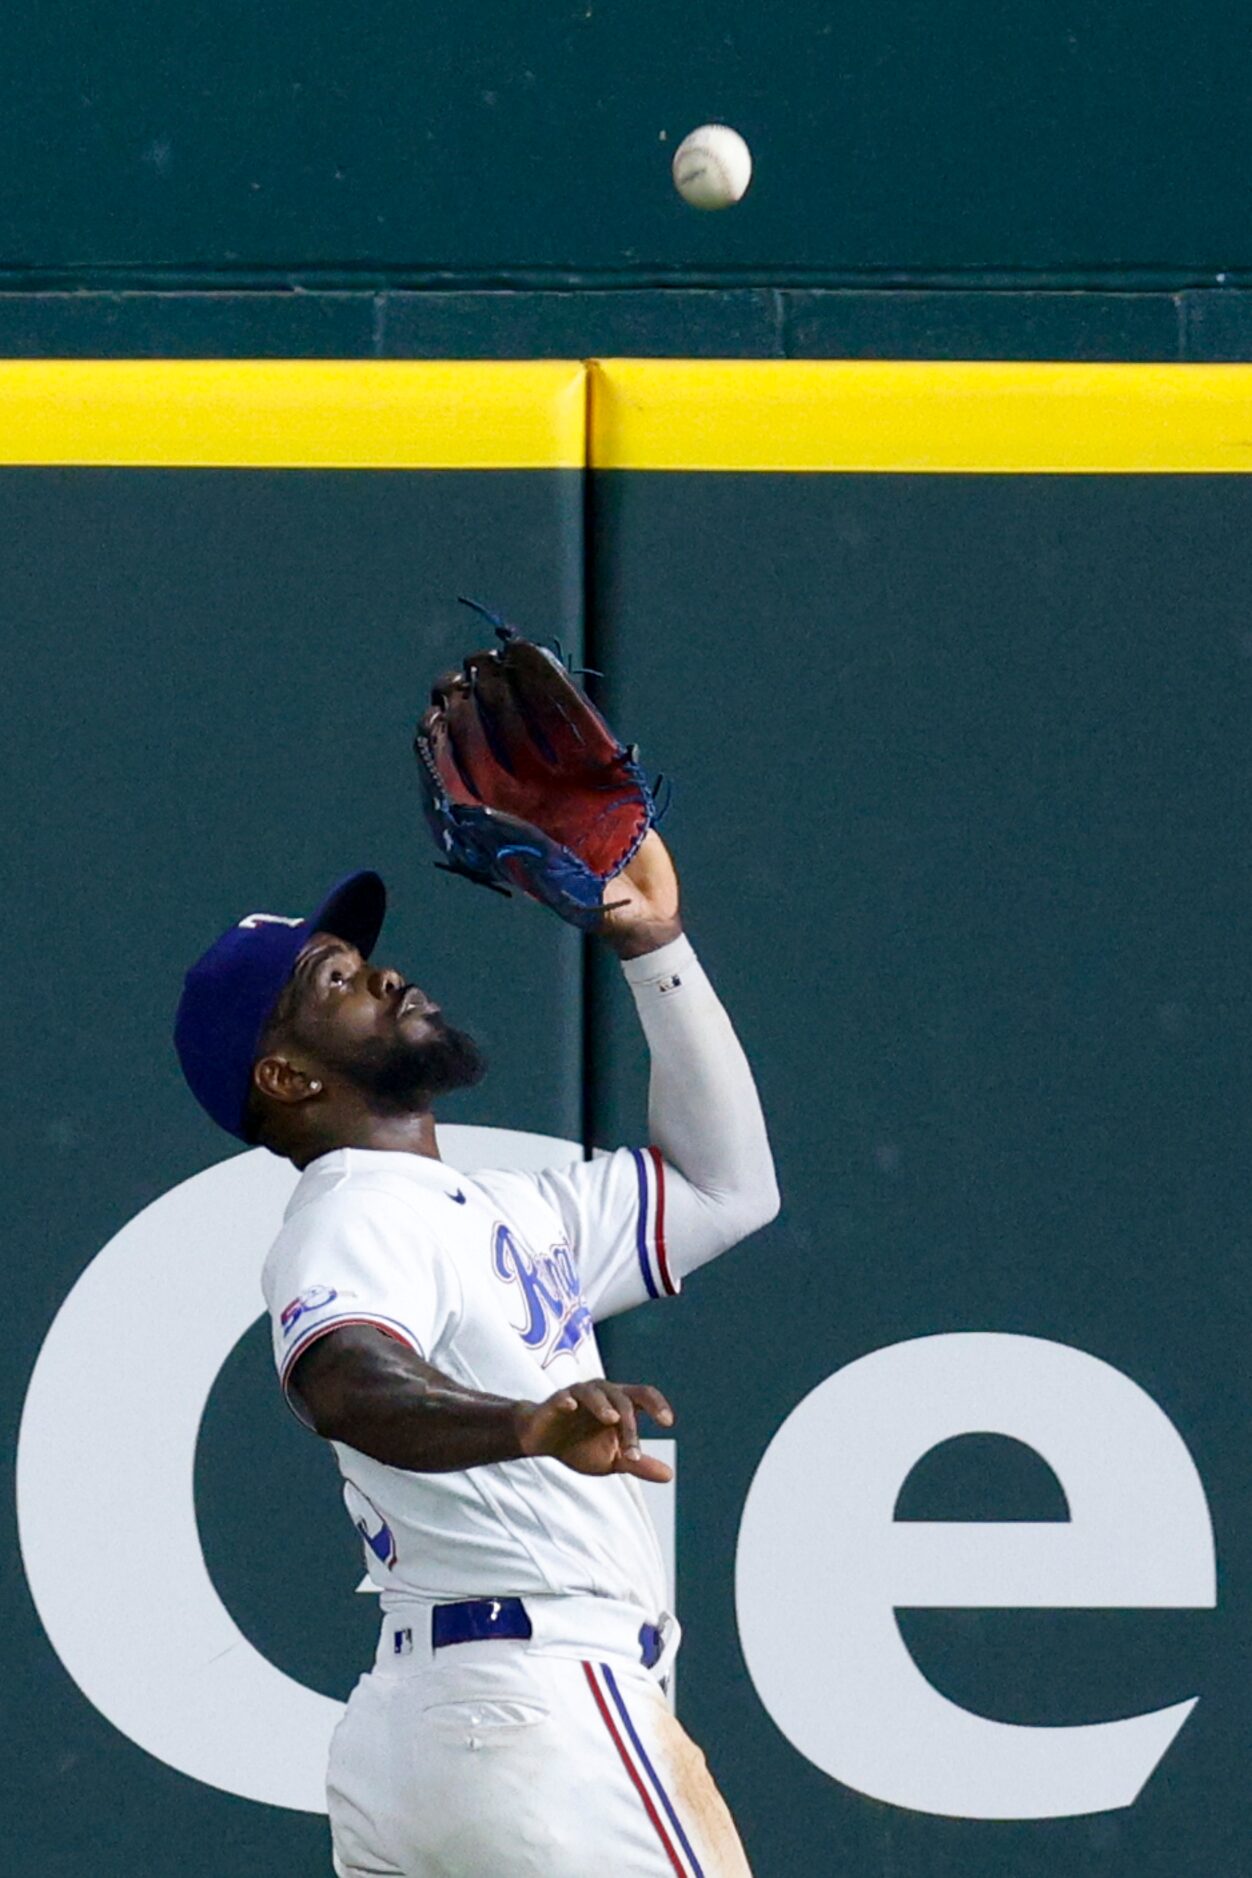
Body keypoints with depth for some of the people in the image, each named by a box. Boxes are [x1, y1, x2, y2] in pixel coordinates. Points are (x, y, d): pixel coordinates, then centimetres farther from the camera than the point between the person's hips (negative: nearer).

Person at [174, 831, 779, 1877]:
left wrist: (656, 949, 21)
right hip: (548, 1708, -10)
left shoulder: (503, 1216, 23)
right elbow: (343, 1383, -31)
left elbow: (724, 1184, 28)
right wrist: (524, 1425, -52)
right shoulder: (357, 1213, -9)